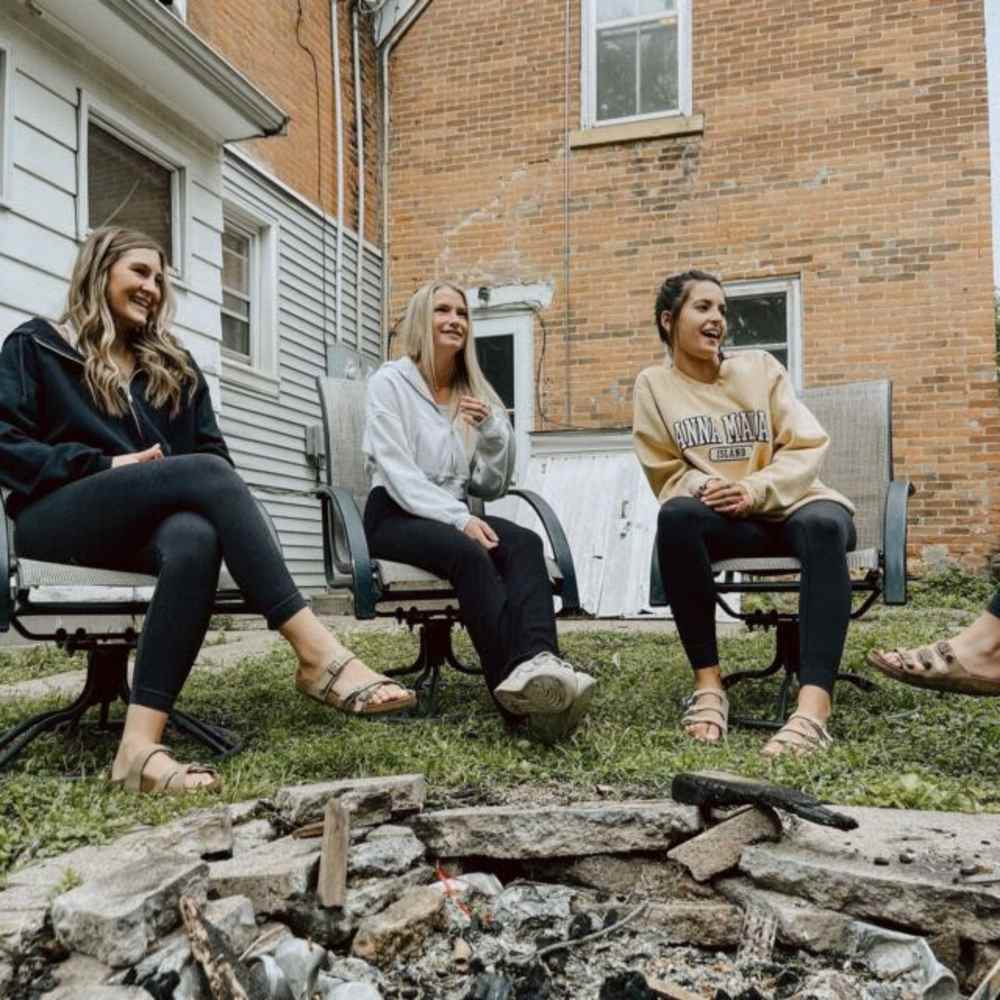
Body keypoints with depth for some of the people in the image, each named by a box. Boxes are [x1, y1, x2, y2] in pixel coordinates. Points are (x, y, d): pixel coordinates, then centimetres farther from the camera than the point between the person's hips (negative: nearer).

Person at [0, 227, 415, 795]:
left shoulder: (174, 365, 26)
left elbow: (214, 450, 18)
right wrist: (106, 465, -11)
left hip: (147, 525, 4)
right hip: (58, 519, -3)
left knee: (196, 536, -37)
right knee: (205, 473, -31)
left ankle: (141, 744, -47)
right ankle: (318, 654, -41)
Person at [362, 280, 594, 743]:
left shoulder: (475, 394, 17)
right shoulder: (390, 381, 1)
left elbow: (493, 485, 12)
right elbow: (398, 472, -12)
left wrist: (493, 428, -7)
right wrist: (459, 519, -26)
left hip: (454, 515, 5)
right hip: (396, 515, -5)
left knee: (525, 543, -29)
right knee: (469, 553, -37)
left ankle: (538, 663, -55)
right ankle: (519, 683, -52)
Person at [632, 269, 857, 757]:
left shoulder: (760, 366, 5)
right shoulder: (653, 385, 4)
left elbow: (807, 448, -1)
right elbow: (667, 475, 5)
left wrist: (754, 490, -19)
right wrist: (704, 489, -18)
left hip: (791, 503, 1)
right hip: (727, 517, 0)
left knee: (822, 525, -36)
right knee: (676, 516, -34)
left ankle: (814, 704, -48)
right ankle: (708, 683, -29)